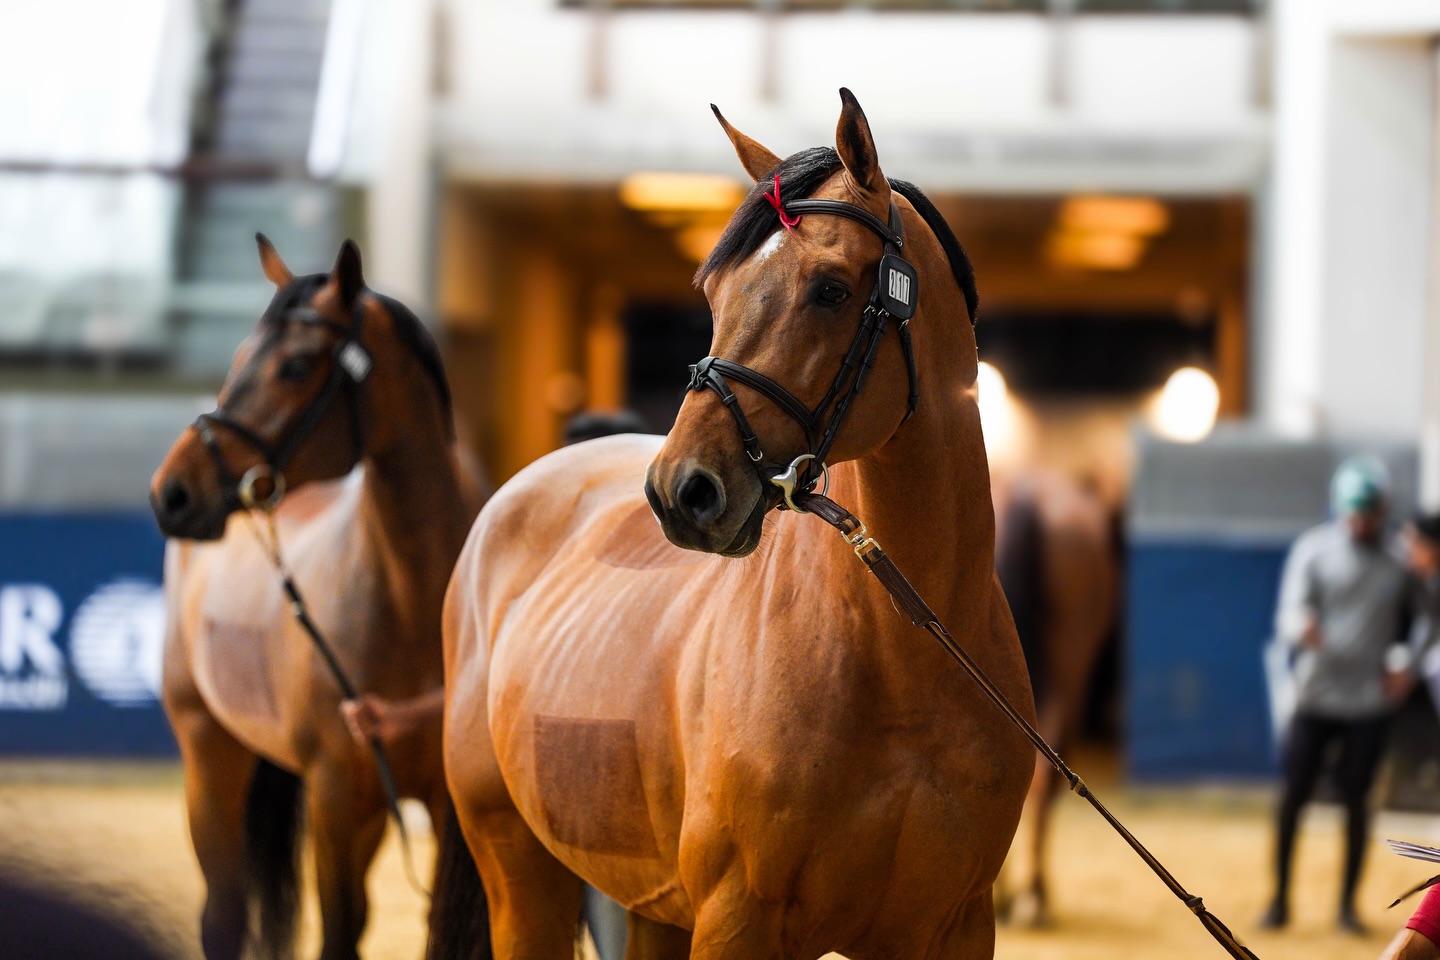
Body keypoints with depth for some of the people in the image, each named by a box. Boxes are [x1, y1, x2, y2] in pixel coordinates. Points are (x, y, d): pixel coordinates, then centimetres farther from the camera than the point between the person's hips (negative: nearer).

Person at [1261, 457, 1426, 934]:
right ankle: (1280, 899, 11)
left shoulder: (1398, 562, 2)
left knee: (1357, 798, 3)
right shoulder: (1314, 550, -4)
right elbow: (1289, 615, -14)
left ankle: (1348, 903, 14)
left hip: (1368, 701, 1)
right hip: (1315, 695, -1)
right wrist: (1302, 630, -37)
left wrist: (1407, 667, 2)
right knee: (1293, 794, -1)